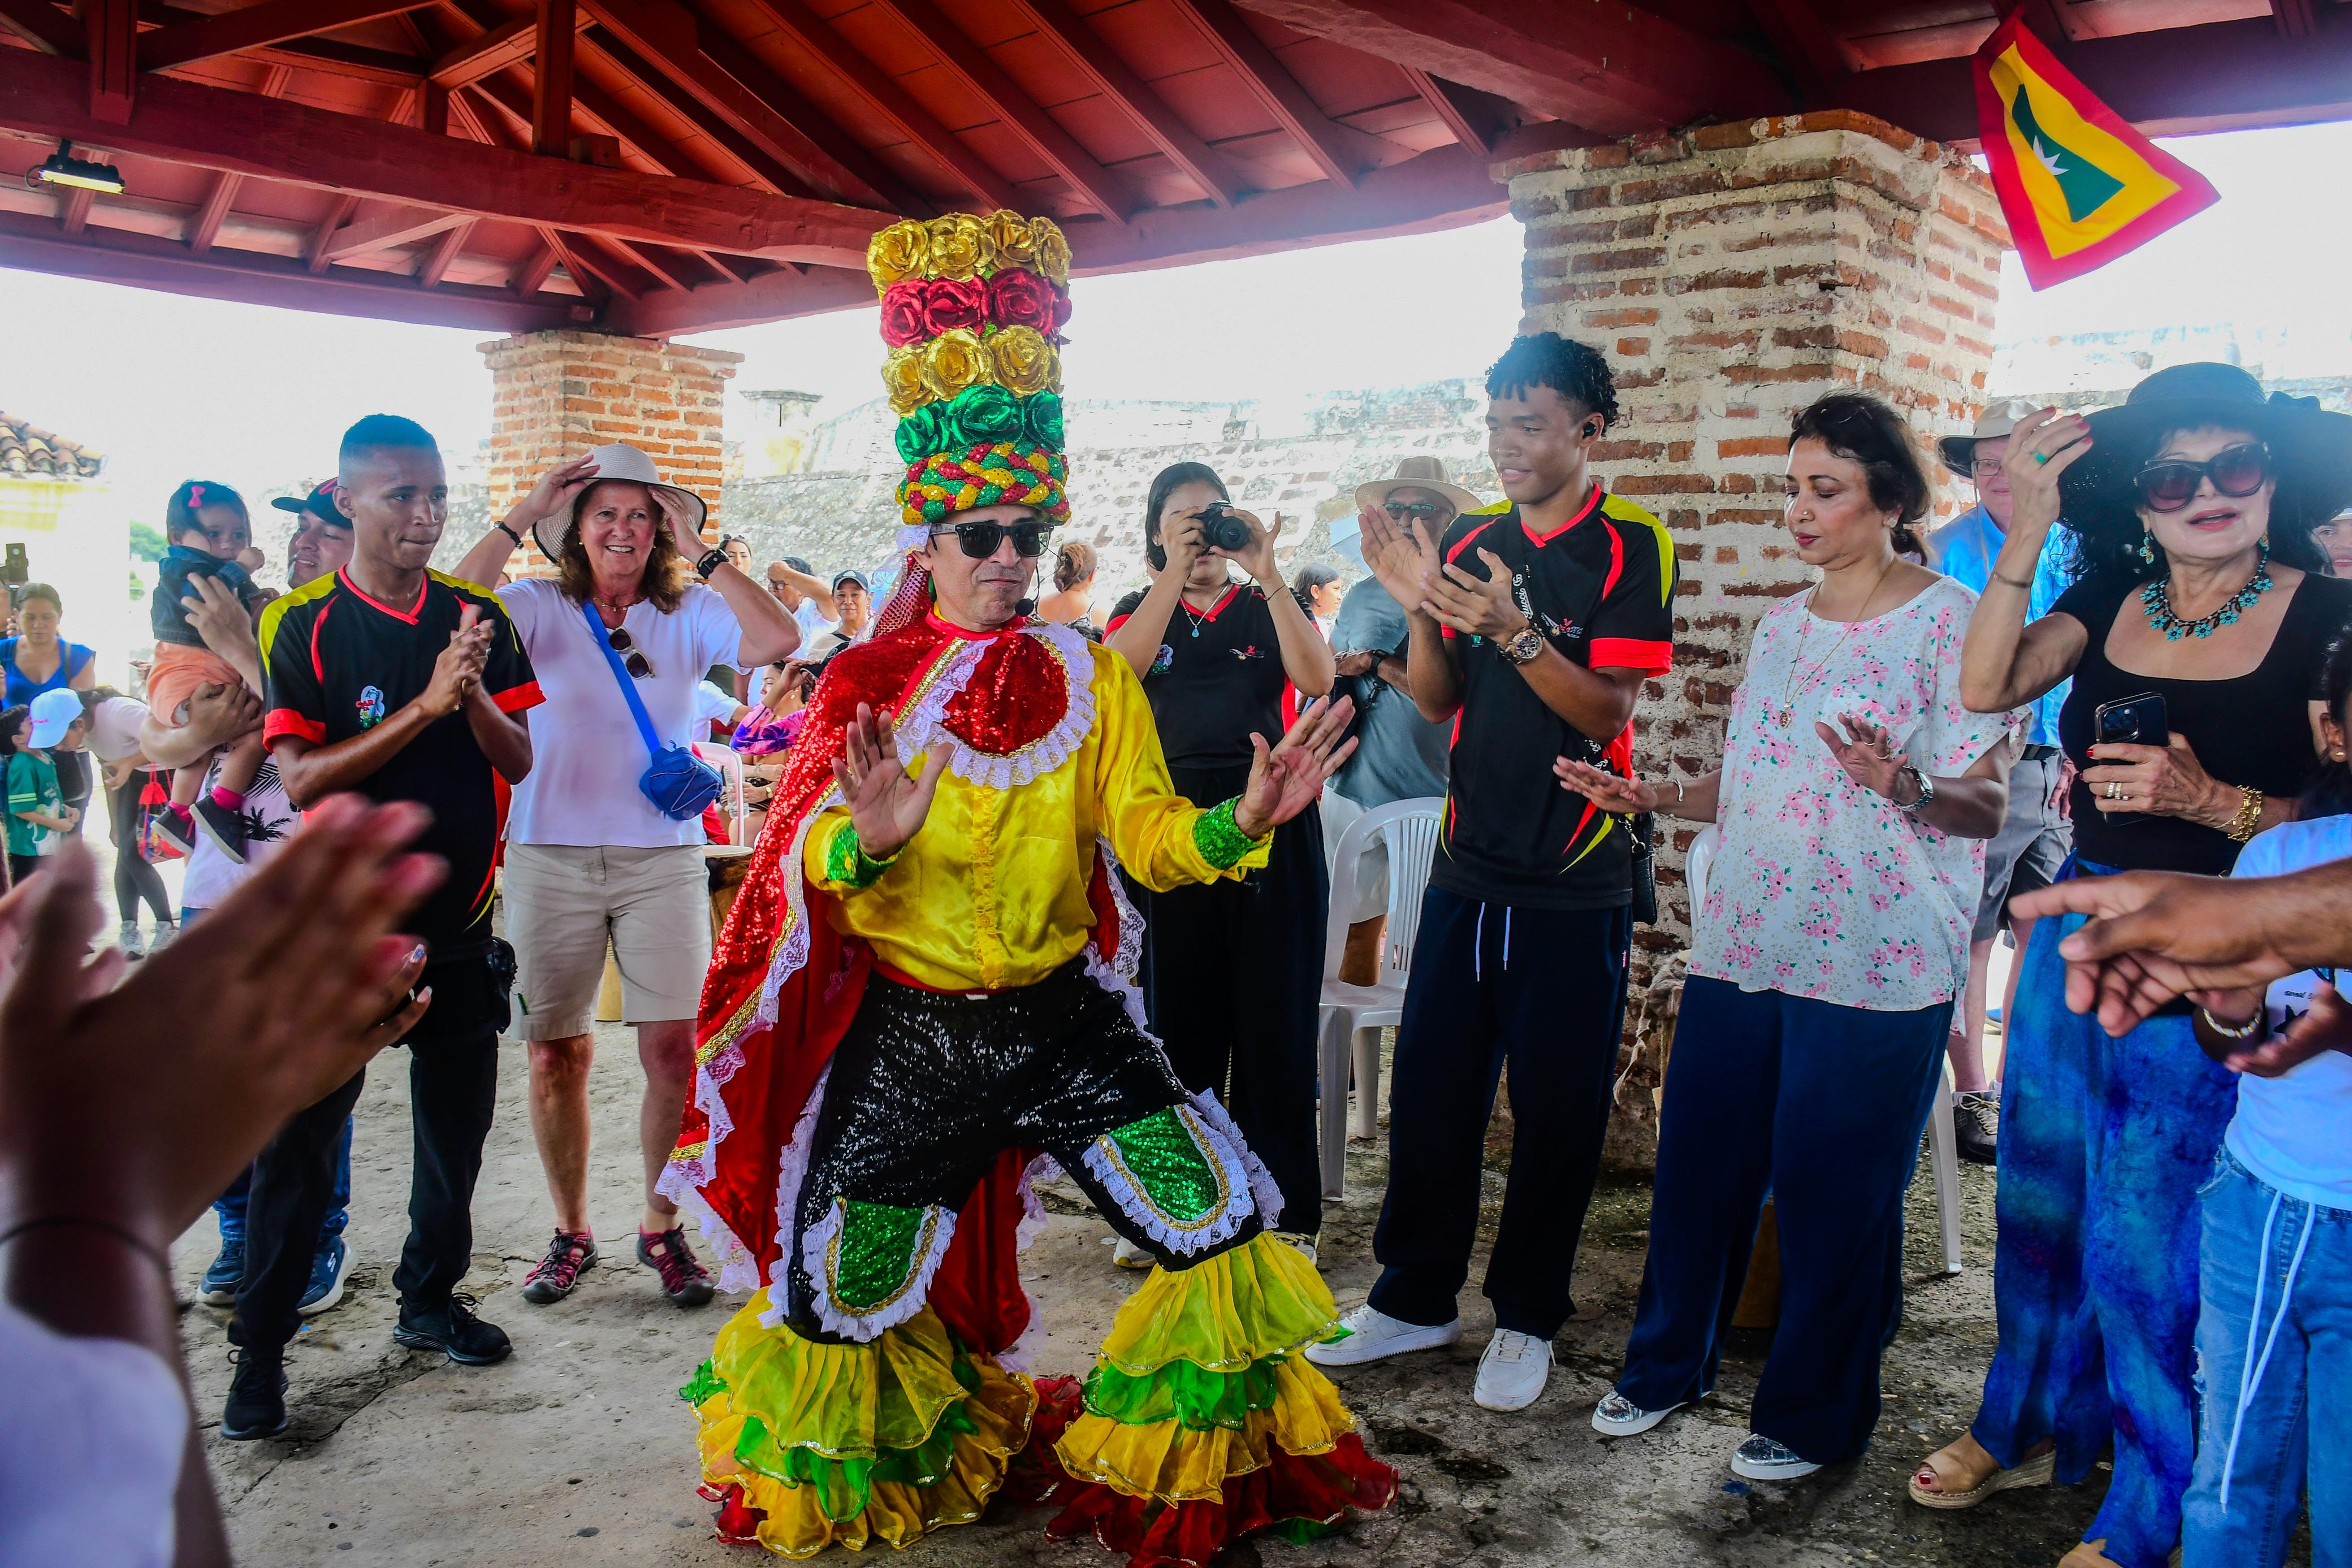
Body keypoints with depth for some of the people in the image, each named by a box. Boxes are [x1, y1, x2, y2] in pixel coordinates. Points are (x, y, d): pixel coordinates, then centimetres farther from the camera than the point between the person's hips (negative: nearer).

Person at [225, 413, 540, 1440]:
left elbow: (518, 762, -1)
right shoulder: (303, 627, -6)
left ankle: (430, 1299, 31)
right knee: (299, 1137, 1)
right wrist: (423, 707, -24)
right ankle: (260, 1348, 14)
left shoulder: (477, 618, 3)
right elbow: (302, 780, -14)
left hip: (458, 922, 4)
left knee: (456, 1126, 13)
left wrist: (473, 692, -20)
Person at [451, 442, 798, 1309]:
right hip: (550, 857, 0)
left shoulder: (689, 615, 5)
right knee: (557, 1050, 6)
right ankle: (570, 1231, 22)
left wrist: (702, 554, -10)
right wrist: (521, 515, -13)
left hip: (663, 858, 0)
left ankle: (662, 1228, 14)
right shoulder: (539, 608, 4)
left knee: (675, 1047, -4)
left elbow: (778, 639, -12)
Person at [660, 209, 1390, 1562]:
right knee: (851, 1287, 7)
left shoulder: (1093, 678, 1)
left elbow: (1142, 831, -5)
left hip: (1064, 1015, 2)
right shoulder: (870, 684, -4)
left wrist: (1242, 824, -24)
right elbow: (810, 867, -9)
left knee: (1219, 1220, -5)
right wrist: (871, 838, -31)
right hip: (912, 1029, -1)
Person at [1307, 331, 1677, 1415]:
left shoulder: (1631, 546, -6)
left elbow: (1607, 711, -14)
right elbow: (1436, 701, 5)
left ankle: (1527, 1316, 22)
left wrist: (1517, 633, -27)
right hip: (1468, 867, 4)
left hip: (1574, 885, -4)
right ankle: (1414, 1298, 25)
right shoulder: (1471, 541, 8)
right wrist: (1420, 612, -12)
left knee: (1555, 1108, 5)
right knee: (1429, 1089, 9)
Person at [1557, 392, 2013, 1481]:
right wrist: (1649, 797, 6)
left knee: (1834, 1194, 4)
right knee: (1699, 1161, 12)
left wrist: (1904, 786, -28)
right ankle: (1666, 1363, 32)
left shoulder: (1955, 621, -5)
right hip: (1744, 942, 6)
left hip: (1875, 965, -6)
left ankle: (1811, 1415, 24)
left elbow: (1986, 805, -9)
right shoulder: (1782, 626, 14)